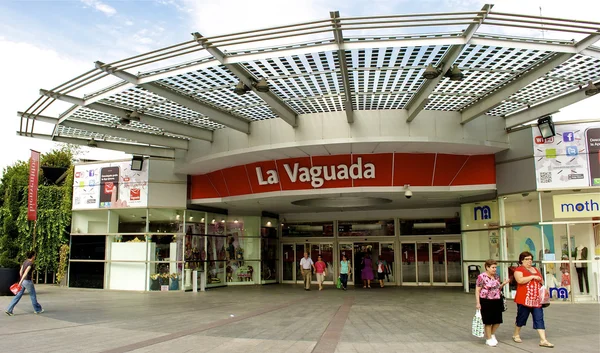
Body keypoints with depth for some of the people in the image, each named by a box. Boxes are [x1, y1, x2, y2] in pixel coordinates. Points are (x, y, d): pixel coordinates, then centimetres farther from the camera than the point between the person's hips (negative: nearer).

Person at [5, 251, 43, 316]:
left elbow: (20, 272, 16)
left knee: (18, 296, 9)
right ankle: (37, 309, 20)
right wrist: (21, 282, -30)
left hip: (23, 281, 8)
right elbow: (25, 273, -26)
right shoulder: (30, 263, -17)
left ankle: (9, 310, 2)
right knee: (33, 295, 7)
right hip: (27, 281, -8)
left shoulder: (25, 262, 10)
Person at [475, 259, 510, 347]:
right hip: (486, 302, -6)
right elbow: (477, 291, -11)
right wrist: (477, 303, -16)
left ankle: (492, 334, 35)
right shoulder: (481, 277, -12)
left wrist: (503, 284, 2)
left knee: (498, 320, 10)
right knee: (488, 321, 4)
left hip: (497, 301, 6)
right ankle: (488, 339, 20)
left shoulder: (496, 276, 8)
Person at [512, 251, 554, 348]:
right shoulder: (519, 270, -4)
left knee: (539, 319, -1)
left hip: (537, 299, 6)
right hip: (524, 299, -6)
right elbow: (520, 280, -22)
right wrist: (532, 277, -16)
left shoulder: (535, 270, 18)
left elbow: (541, 281, 29)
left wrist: (541, 281, 5)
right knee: (521, 317, 7)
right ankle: (516, 335, 26)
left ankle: (543, 340, -3)